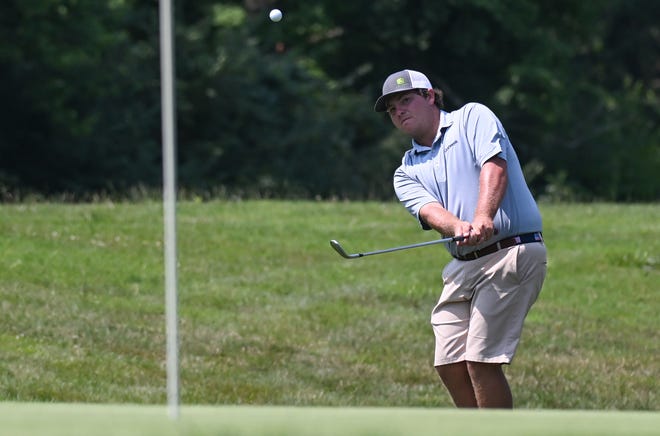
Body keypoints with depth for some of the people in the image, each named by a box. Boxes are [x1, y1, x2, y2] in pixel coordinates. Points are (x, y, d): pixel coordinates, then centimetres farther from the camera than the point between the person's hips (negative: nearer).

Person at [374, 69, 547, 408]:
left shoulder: (472, 118, 4)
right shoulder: (407, 173, 17)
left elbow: (494, 166, -14)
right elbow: (429, 211, -4)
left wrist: (483, 217, -33)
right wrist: (460, 227, -28)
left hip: (511, 254, -7)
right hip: (462, 266, 7)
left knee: (481, 361, -14)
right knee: (449, 364, 2)